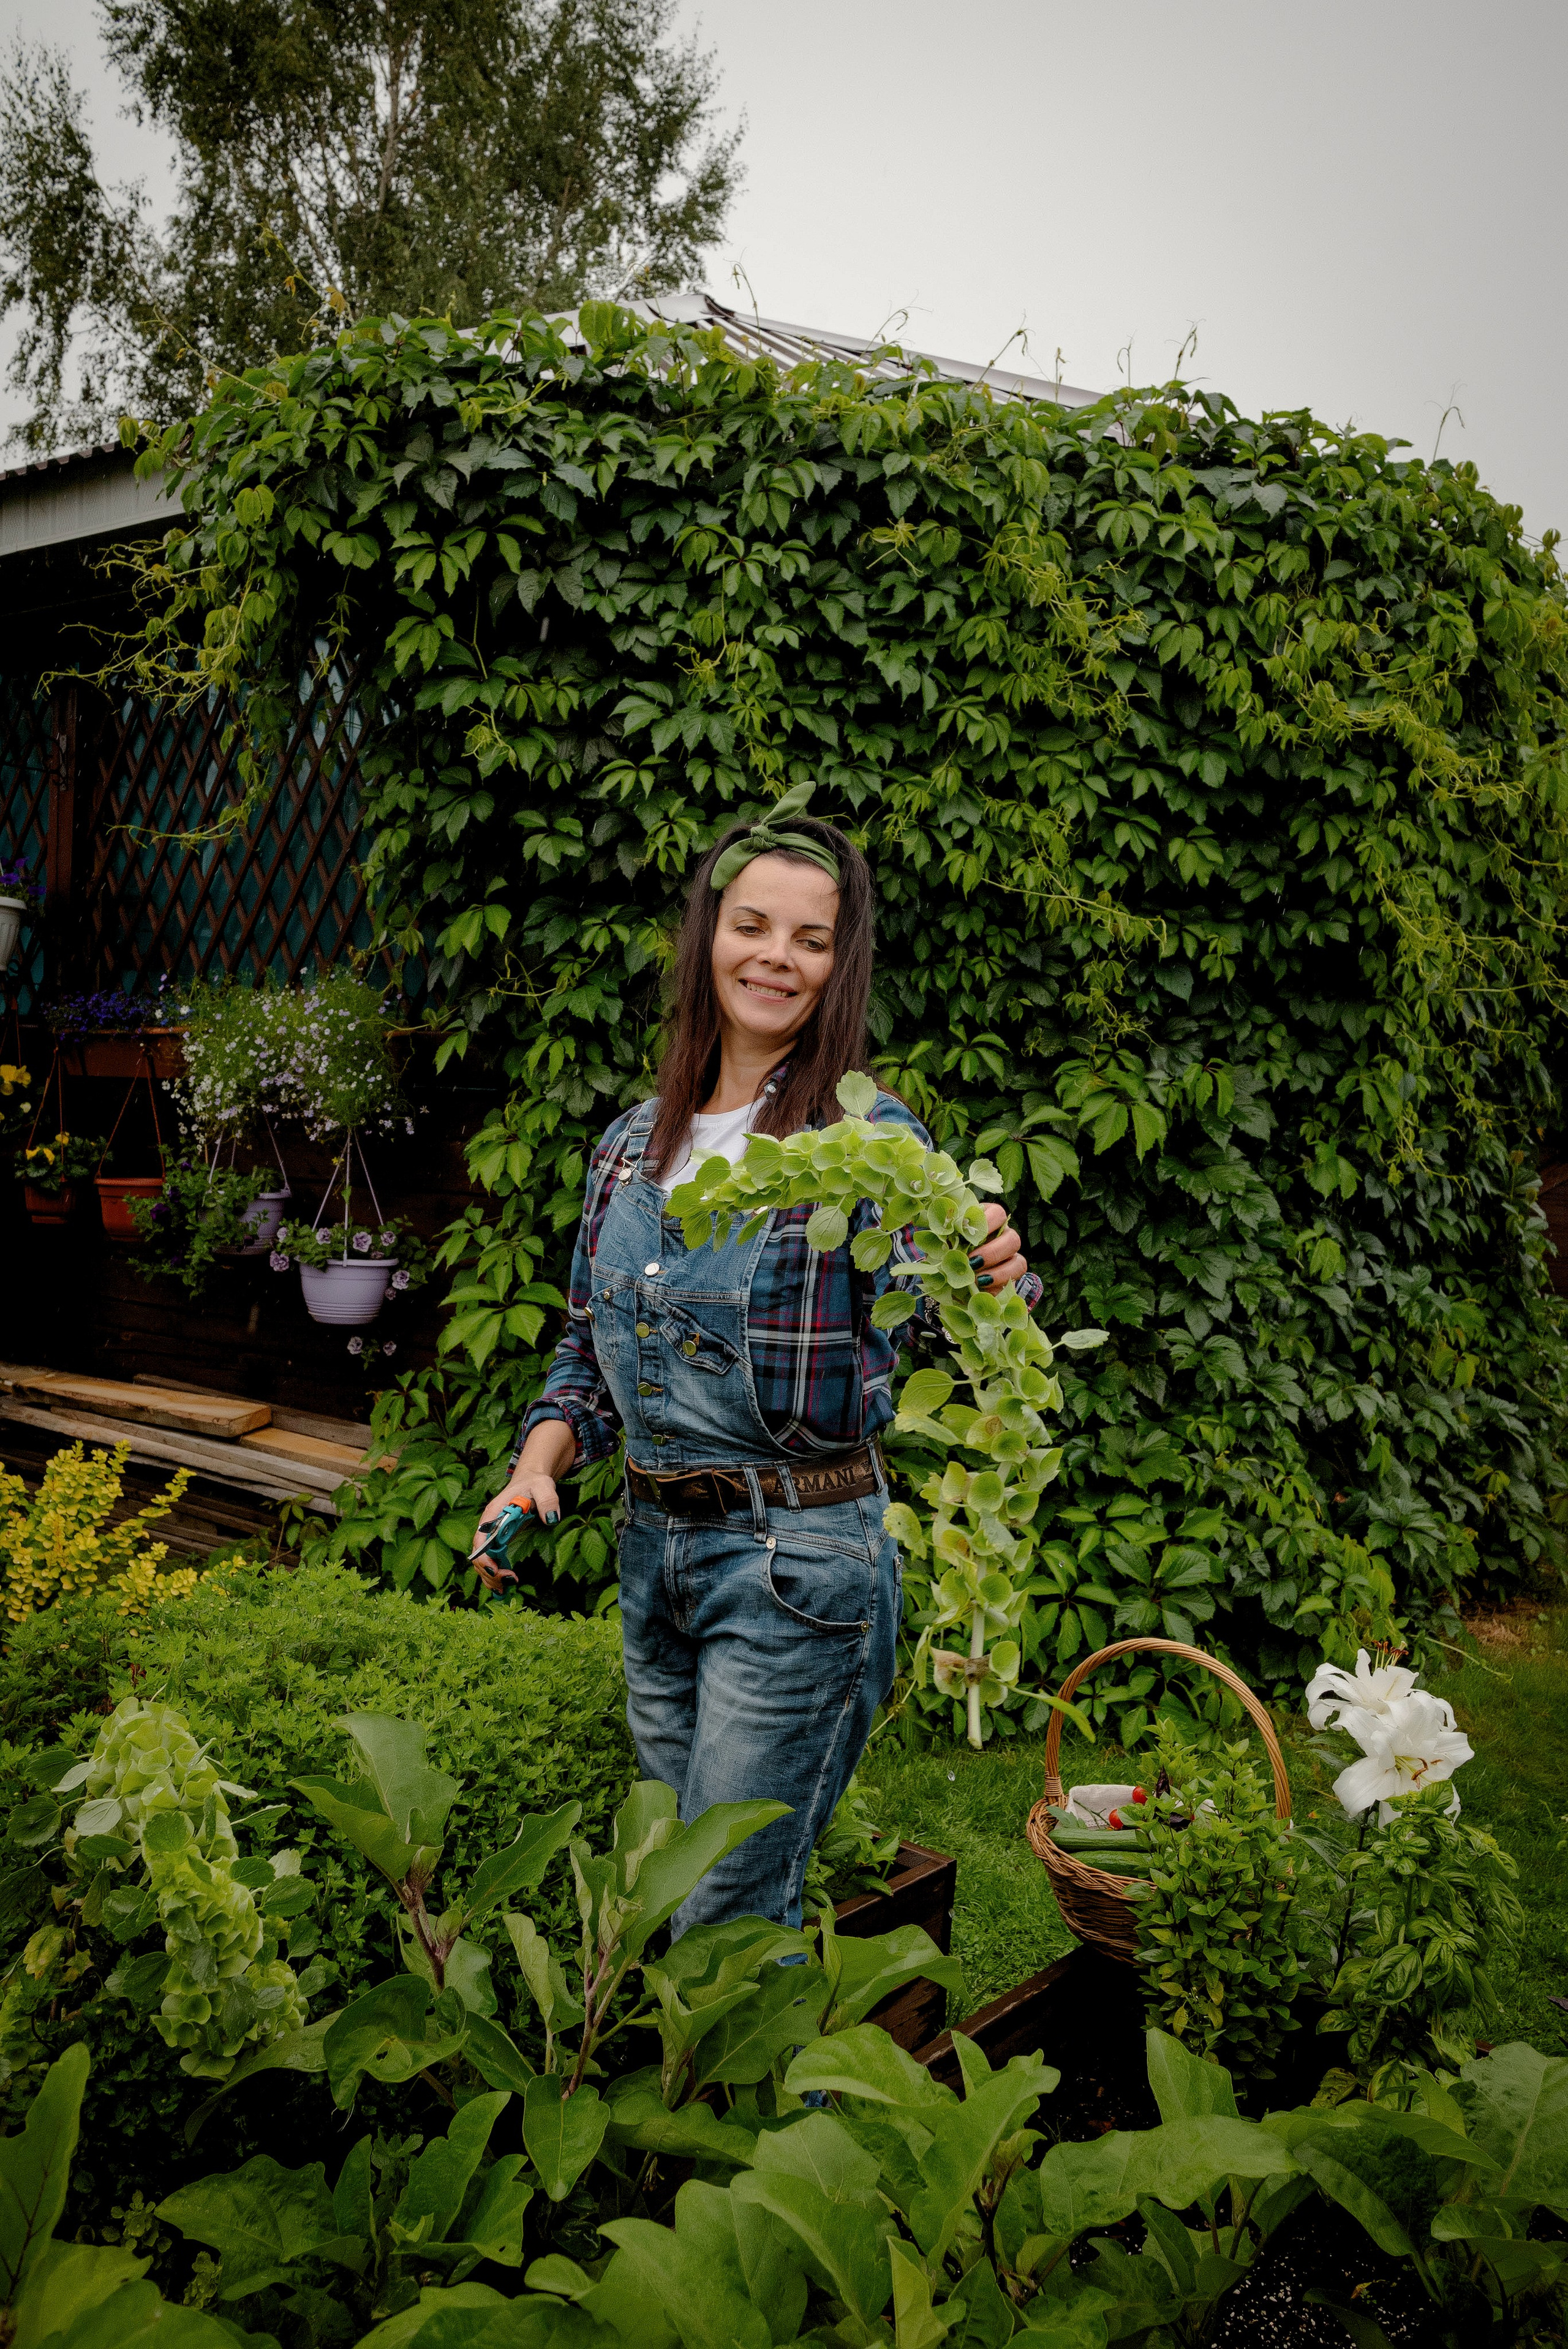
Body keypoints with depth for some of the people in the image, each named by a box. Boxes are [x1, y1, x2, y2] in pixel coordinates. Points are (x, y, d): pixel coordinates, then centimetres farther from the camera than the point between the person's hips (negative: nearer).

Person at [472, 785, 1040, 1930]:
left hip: (801, 1562, -6)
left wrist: (996, 1283, -43)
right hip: (653, 1544, 6)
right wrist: (539, 1466, 0)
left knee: (728, 1919, 0)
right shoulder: (635, 1144, 7)